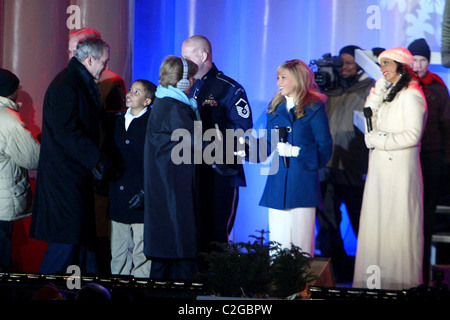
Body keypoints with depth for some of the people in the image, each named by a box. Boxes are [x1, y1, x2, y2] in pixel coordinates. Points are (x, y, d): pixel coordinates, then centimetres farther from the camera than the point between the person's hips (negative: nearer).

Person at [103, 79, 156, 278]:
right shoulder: (118, 121, 14)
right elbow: (107, 152, 19)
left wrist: (145, 192, -17)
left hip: (141, 201, -6)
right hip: (117, 199, 6)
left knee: (141, 253, -3)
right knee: (118, 253, 11)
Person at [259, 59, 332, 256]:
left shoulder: (313, 107, 0)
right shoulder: (275, 107, 17)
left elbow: (324, 146, -4)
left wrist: (296, 151, -11)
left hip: (303, 180, -5)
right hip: (278, 180, 5)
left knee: (301, 237, -5)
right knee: (277, 239, 3)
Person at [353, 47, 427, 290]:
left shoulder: (410, 96, -9)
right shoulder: (388, 94, 18)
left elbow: (413, 135, -17)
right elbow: (370, 125, 13)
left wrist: (380, 140, -12)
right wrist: (376, 94, 6)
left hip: (400, 167, -9)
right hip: (380, 169, 9)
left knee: (397, 223, -5)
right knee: (376, 222, 7)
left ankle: (400, 281, -1)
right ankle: (377, 281, 11)